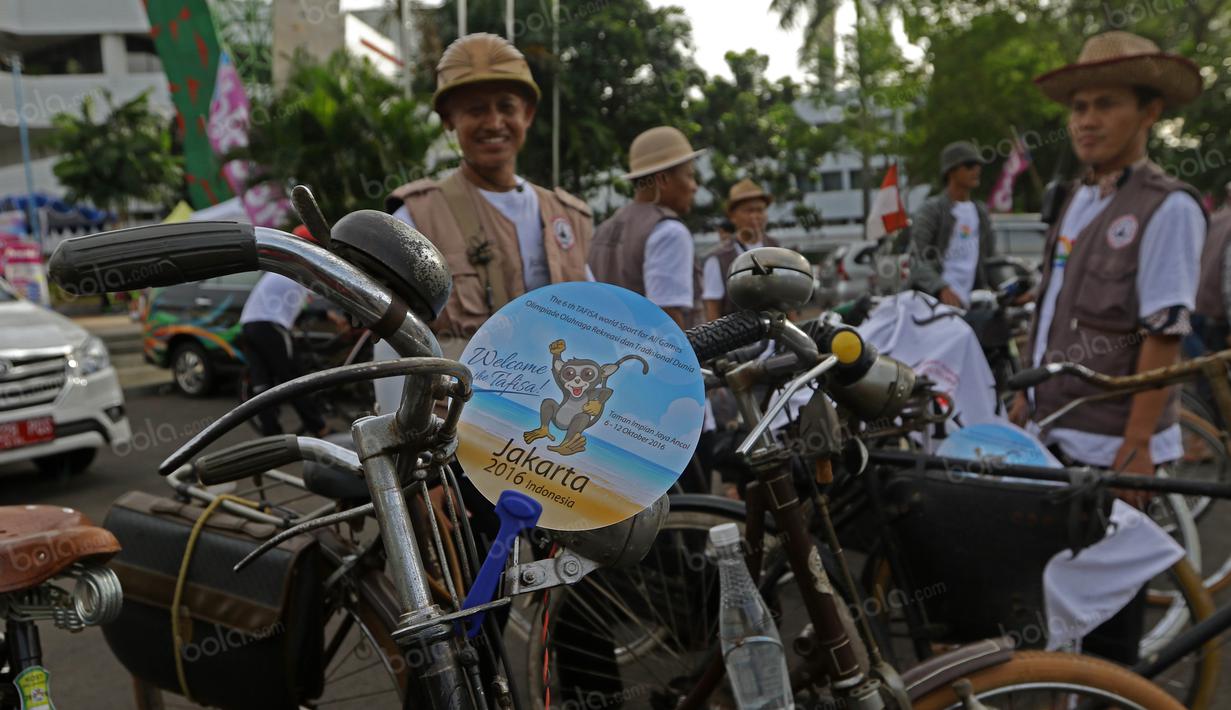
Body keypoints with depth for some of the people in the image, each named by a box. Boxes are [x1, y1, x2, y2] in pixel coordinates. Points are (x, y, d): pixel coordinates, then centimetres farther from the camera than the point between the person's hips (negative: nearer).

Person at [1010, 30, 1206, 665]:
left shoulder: (1167, 208, -12)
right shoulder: (1079, 197, 11)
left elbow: (1164, 334, -16)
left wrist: (1137, 444, -19)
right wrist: (1028, 394, 16)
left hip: (1109, 441, -7)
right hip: (1054, 430, 7)